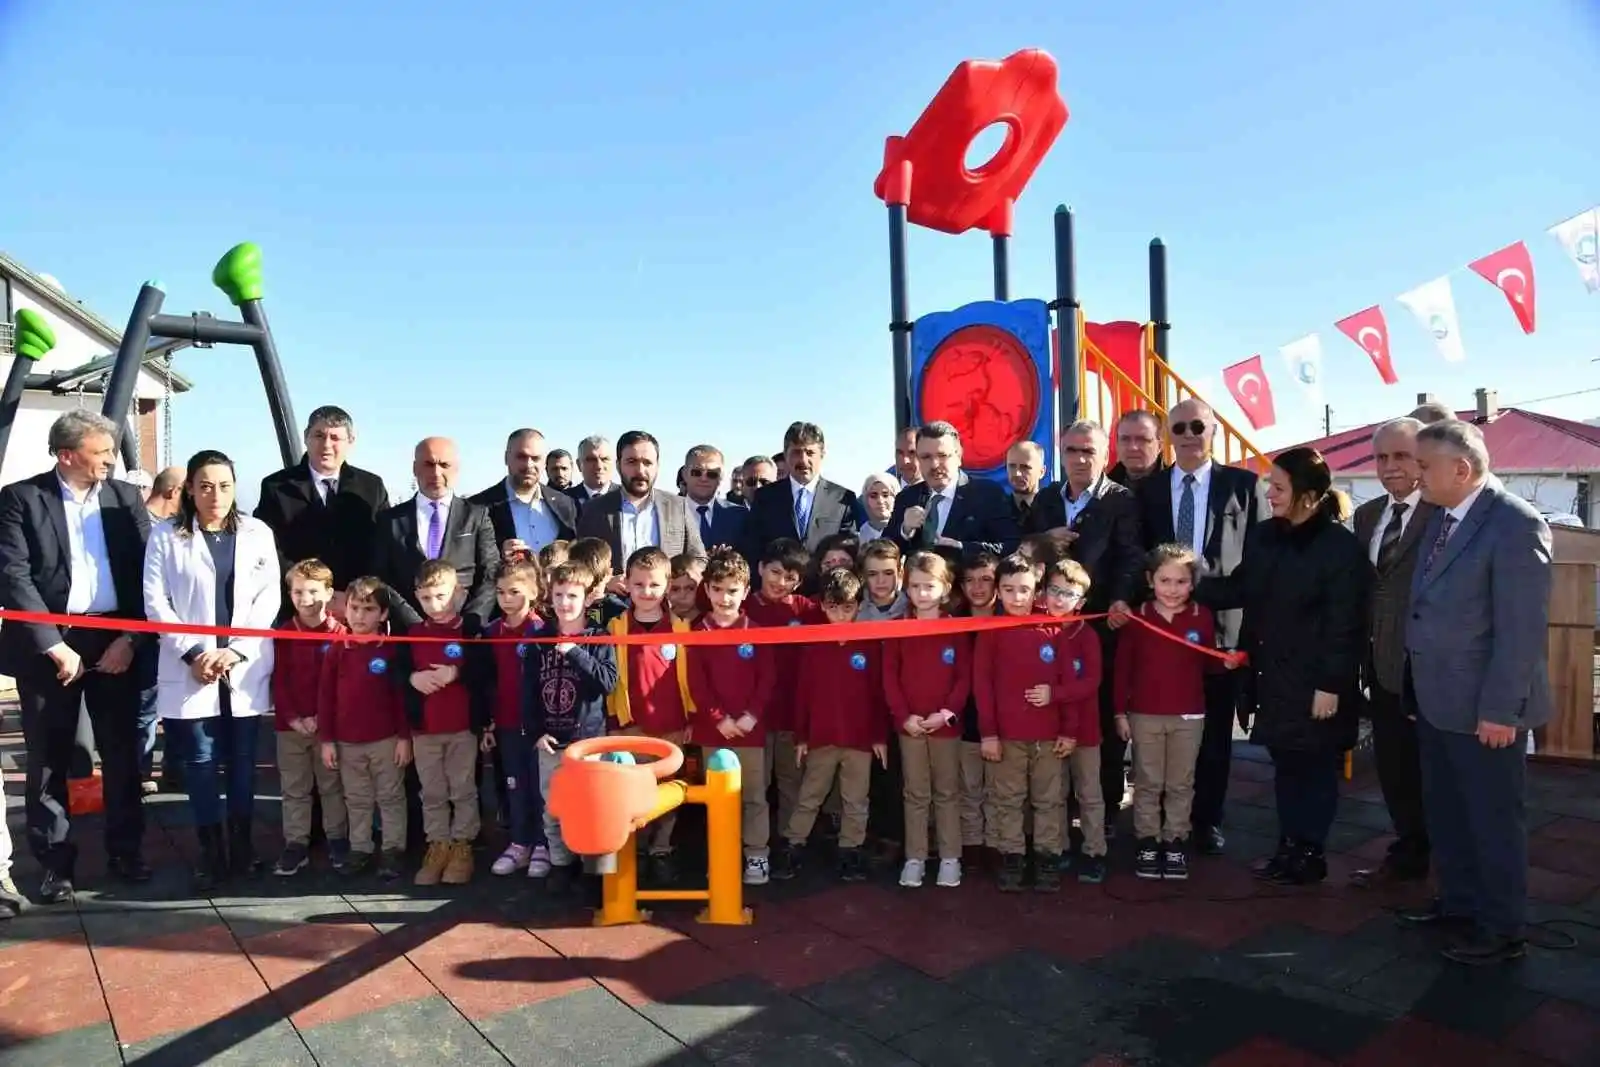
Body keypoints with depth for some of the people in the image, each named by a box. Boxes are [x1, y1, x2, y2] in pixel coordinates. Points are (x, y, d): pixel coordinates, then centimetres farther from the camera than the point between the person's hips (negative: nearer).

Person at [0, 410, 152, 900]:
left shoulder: (126, 497, 6)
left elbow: (145, 571, 3)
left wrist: (130, 638, -5)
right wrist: (56, 647, -14)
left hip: (115, 641, 3)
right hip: (48, 644, -2)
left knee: (122, 752, 9)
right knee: (49, 759, 7)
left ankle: (125, 850, 23)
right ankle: (55, 863, 19)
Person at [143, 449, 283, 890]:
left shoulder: (258, 534, 5)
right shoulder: (166, 535, 2)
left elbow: (270, 598, 1)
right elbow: (155, 600, -2)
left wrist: (236, 650, -9)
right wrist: (192, 652, -11)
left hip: (246, 668, 1)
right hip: (190, 668, -1)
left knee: (242, 757, 8)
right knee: (201, 760, 3)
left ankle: (243, 846, 20)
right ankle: (211, 853, 13)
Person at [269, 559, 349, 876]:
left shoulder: (340, 633, -6)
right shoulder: (283, 633, 0)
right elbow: (279, 681, 0)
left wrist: (321, 718, -12)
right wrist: (293, 718, -10)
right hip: (290, 725, 2)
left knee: (333, 786, 10)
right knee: (294, 789, 10)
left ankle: (338, 840, 20)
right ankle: (296, 845, 18)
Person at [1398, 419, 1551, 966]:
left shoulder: (1516, 524, -18)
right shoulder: (1441, 516, 7)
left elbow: (1523, 626, -20)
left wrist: (1500, 709, -19)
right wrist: (1418, 686, 11)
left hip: (1483, 706, -8)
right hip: (1436, 699, 8)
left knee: (1494, 818, 8)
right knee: (1444, 811, 20)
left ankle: (1502, 930, 23)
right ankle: (1459, 901, 37)